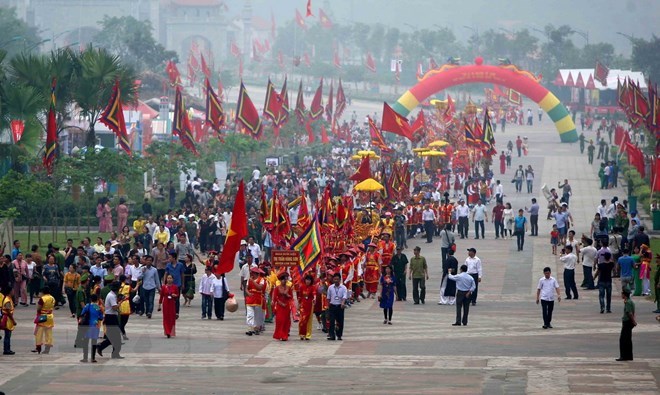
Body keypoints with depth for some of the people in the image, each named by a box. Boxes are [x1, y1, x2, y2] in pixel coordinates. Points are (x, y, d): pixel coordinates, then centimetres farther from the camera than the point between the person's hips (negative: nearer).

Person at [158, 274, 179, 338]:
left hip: (172, 304, 0)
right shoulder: (163, 287, -1)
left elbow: (177, 295, 9)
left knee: (172, 318, 3)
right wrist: (159, 305, 3)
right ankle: (167, 332, -4)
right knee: (166, 318, -3)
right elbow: (161, 296, 4)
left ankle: (171, 332, 15)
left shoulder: (175, 287, 0)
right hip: (165, 304, 0)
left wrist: (175, 295, -15)